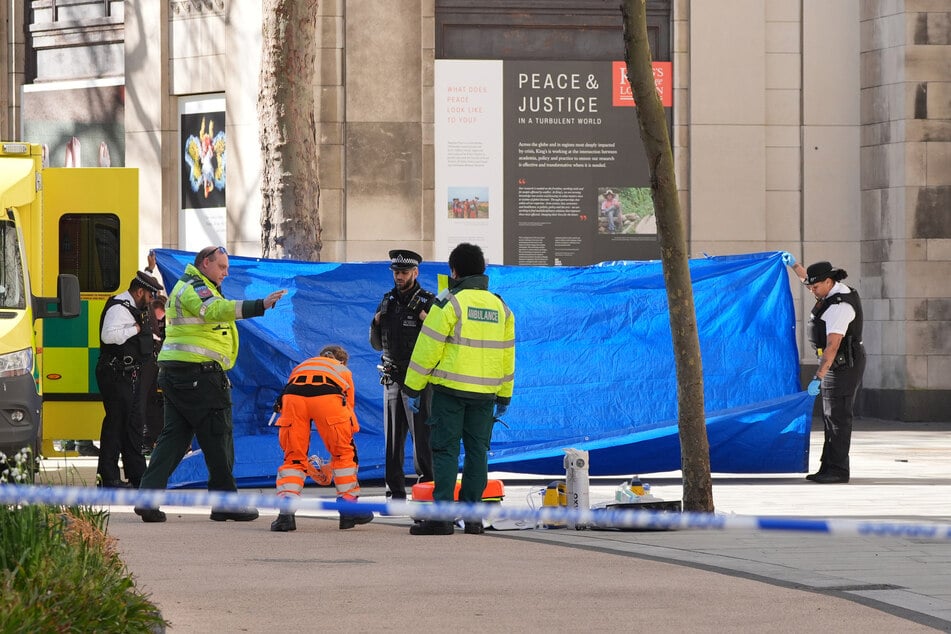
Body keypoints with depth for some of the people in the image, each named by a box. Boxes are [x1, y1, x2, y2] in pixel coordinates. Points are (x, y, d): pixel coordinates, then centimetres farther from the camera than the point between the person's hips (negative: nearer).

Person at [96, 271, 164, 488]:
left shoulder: (131, 308, 18)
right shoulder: (119, 308, -16)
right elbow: (109, 335, -30)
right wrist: (135, 329, -21)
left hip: (128, 374, 11)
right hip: (116, 374, -11)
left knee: (132, 423, 14)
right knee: (115, 422, -9)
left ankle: (137, 476, 20)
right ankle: (108, 478, -7)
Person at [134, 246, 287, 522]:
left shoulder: (187, 287, 26)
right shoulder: (195, 288, -10)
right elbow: (217, 310, -29)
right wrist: (260, 306, -36)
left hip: (174, 373, 10)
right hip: (197, 373, -10)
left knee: (174, 435, 7)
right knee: (218, 437, -2)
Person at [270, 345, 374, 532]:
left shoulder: (299, 368, 43)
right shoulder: (343, 371, 39)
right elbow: (348, 410, 37)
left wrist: (305, 462, 46)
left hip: (292, 395, 2)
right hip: (328, 395, -2)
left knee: (294, 456, 14)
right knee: (344, 452, 17)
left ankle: (286, 511, -1)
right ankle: (349, 509, 18)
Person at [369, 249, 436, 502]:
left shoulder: (428, 303, -4)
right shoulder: (388, 302, 13)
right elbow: (378, 345, 19)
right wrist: (376, 325, 1)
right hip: (392, 379, 6)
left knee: (423, 438, -9)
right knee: (392, 440, 6)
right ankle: (396, 493, 10)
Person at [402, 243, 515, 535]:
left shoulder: (449, 302, -8)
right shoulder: (501, 307, 11)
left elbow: (427, 349, -9)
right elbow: (507, 355, 16)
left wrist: (414, 388, -2)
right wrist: (504, 397, 23)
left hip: (450, 390, -5)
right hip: (485, 391, 5)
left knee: (446, 449, -3)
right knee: (477, 450, 10)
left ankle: (442, 515, -9)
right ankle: (472, 516, 10)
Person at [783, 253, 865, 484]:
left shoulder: (839, 307, -25)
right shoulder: (837, 290, 6)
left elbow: (833, 345, -31)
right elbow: (810, 280, 31)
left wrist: (818, 377, -34)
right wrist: (794, 266, 40)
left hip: (843, 364, -11)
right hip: (837, 362, 11)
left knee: (837, 417, -9)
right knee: (831, 416, 12)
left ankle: (838, 471, -7)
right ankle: (828, 468, 15)